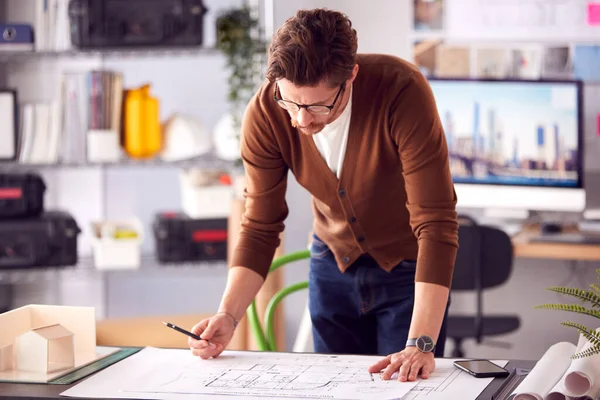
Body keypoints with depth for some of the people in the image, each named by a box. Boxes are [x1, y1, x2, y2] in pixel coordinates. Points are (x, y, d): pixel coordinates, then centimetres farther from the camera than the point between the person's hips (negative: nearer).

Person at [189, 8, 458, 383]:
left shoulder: (402, 91, -33)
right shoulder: (265, 113, -22)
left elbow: (436, 224, -35)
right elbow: (260, 227, -12)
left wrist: (421, 344, -41)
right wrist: (228, 316, -27)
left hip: (408, 267, -3)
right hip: (333, 263, 3)